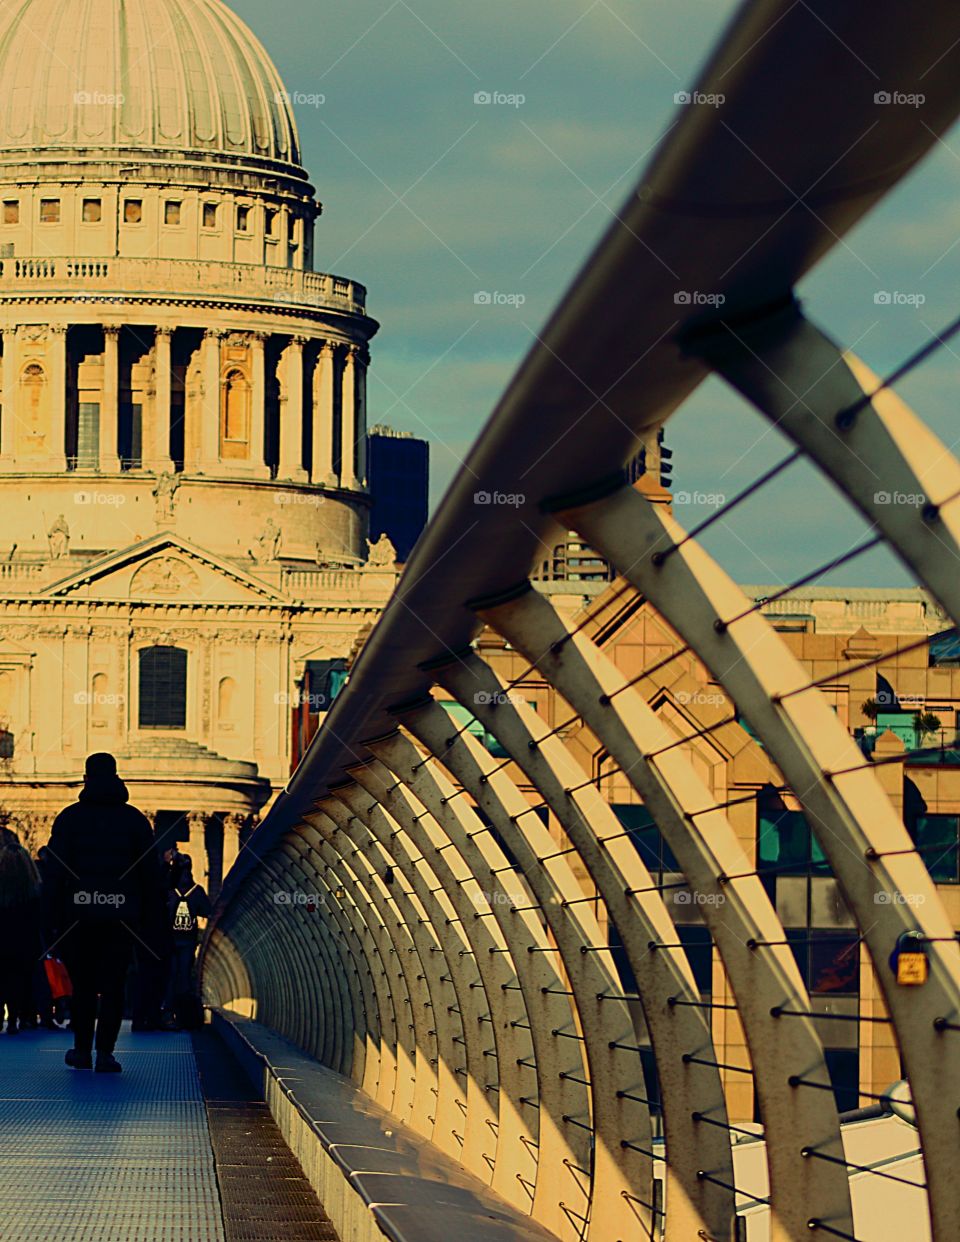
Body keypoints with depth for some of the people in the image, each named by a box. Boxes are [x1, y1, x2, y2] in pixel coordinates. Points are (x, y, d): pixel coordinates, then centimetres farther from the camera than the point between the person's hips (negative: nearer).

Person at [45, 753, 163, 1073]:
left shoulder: (69, 818, 3)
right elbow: (149, 871, 4)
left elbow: (56, 871, -1)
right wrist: (147, 913, 8)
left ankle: (82, 1050, 17)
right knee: (112, 985, 1)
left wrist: (56, 916, 0)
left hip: (79, 914, 0)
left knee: (83, 984, 13)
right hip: (122, 916, 0)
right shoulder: (135, 819, 6)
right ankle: (105, 1052, -5)